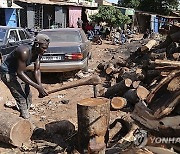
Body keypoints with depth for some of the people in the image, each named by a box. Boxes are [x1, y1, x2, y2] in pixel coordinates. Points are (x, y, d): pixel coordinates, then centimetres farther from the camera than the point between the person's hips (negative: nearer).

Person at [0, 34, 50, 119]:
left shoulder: (38, 54, -11)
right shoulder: (24, 52, -35)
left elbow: (37, 70, -10)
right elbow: (20, 73, -36)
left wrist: (40, 87, -24)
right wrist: (37, 86, -39)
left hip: (17, 72, 8)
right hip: (7, 73, -8)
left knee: (28, 96, 12)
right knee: (21, 98, -12)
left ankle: (25, 115, 28)